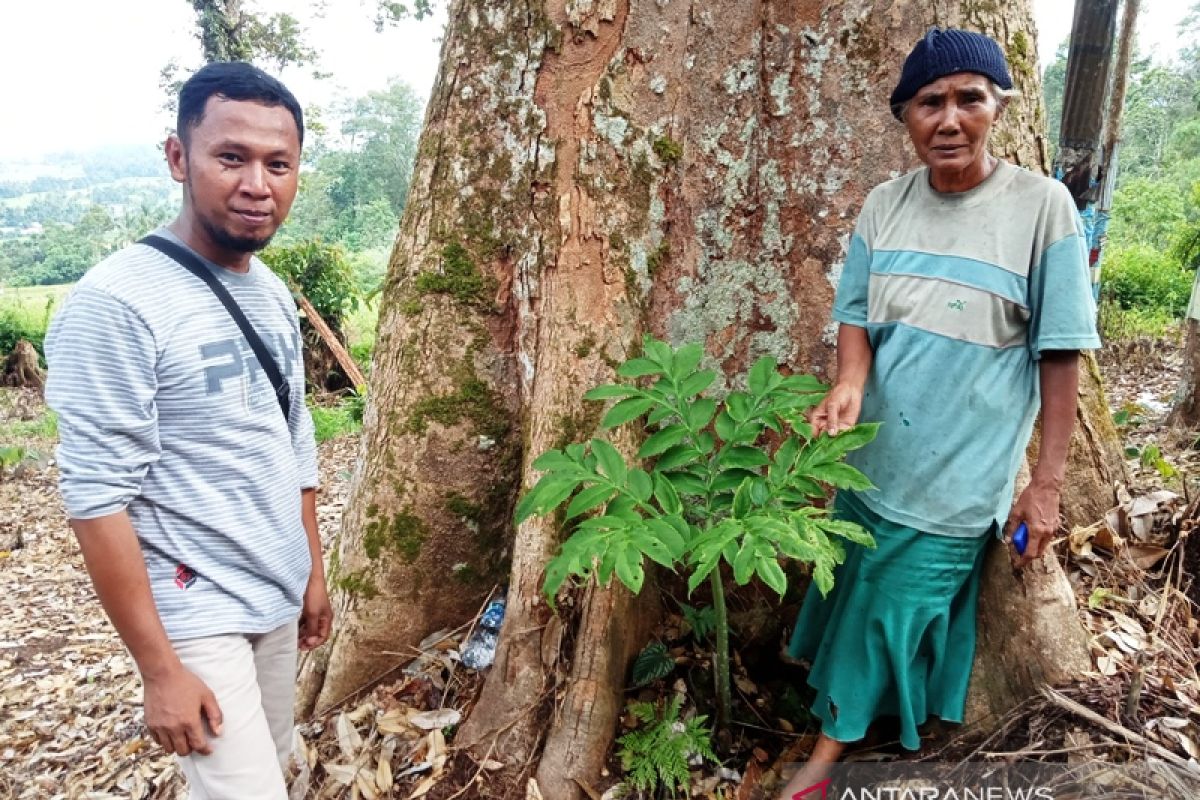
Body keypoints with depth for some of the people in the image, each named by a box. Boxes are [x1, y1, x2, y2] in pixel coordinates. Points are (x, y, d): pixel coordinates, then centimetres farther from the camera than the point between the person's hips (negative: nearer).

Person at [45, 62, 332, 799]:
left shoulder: (275, 295, 4)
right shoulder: (117, 303, -19)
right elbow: (98, 500, -20)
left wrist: (314, 572, 15)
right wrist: (161, 669, -18)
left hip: (279, 598, 7)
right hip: (196, 614, -7)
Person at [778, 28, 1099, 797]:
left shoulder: (1041, 206, -13)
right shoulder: (885, 205, -1)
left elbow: (1060, 354, -10)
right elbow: (857, 314, 5)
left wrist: (1048, 482, -8)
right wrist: (850, 386, -17)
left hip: (960, 474, -4)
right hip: (875, 459, 4)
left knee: (896, 611, 7)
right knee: (858, 602, 18)